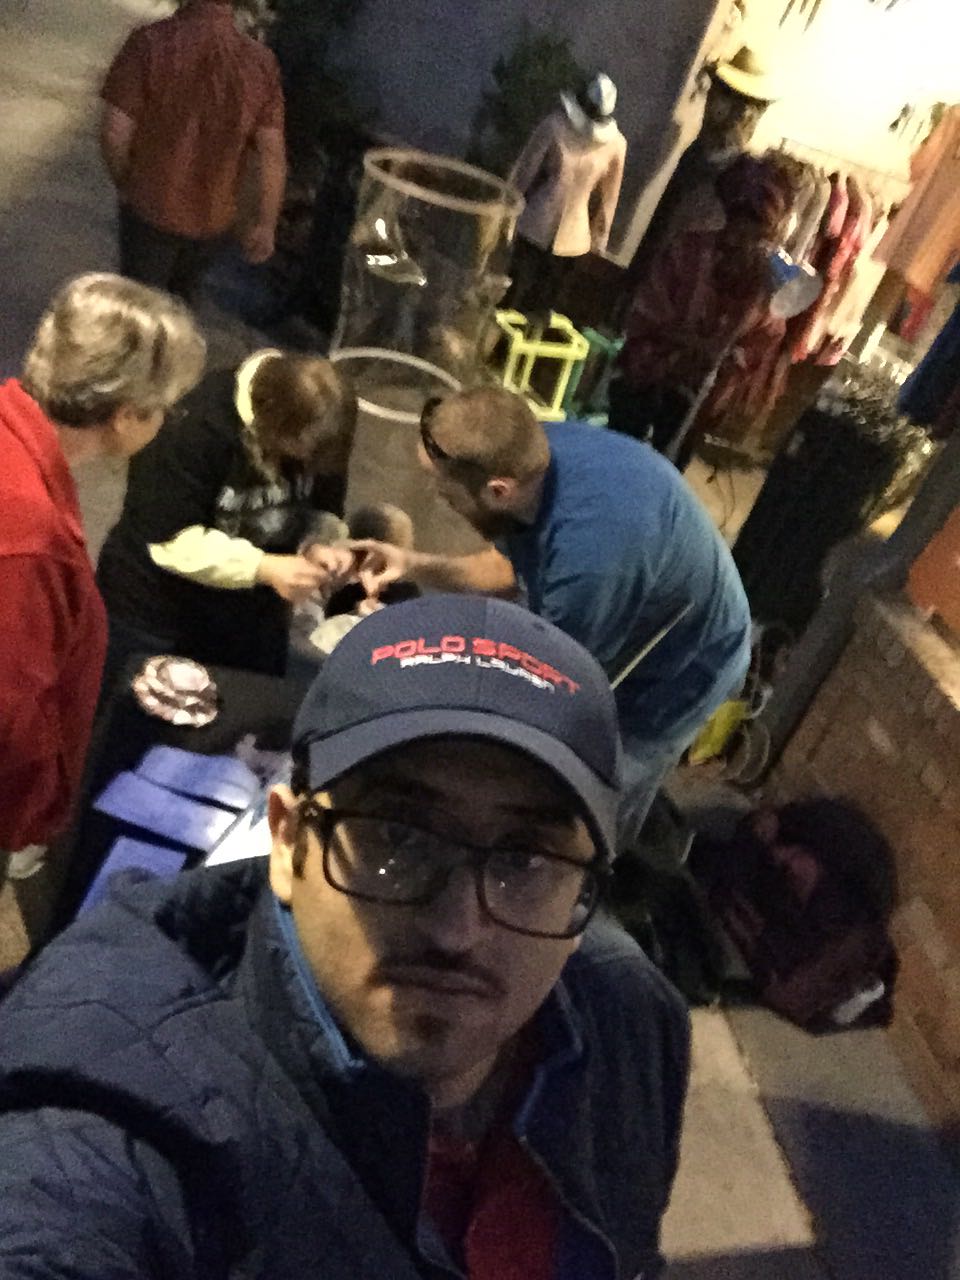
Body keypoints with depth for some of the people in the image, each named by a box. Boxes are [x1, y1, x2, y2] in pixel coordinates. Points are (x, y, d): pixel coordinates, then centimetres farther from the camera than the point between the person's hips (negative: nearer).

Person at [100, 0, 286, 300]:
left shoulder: (151, 43, -20)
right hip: (214, 216, 3)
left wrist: (124, 183, 2)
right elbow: (272, 154, -11)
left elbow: (115, 131, -18)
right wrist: (265, 222, 2)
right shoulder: (261, 63, -13)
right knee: (181, 295, 28)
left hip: (151, 207, -2)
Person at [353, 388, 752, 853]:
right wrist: (415, 565, -16)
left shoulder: (589, 553, -45)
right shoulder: (538, 450, -20)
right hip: (630, 631, 7)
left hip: (674, 674, -7)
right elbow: (511, 567, 0)